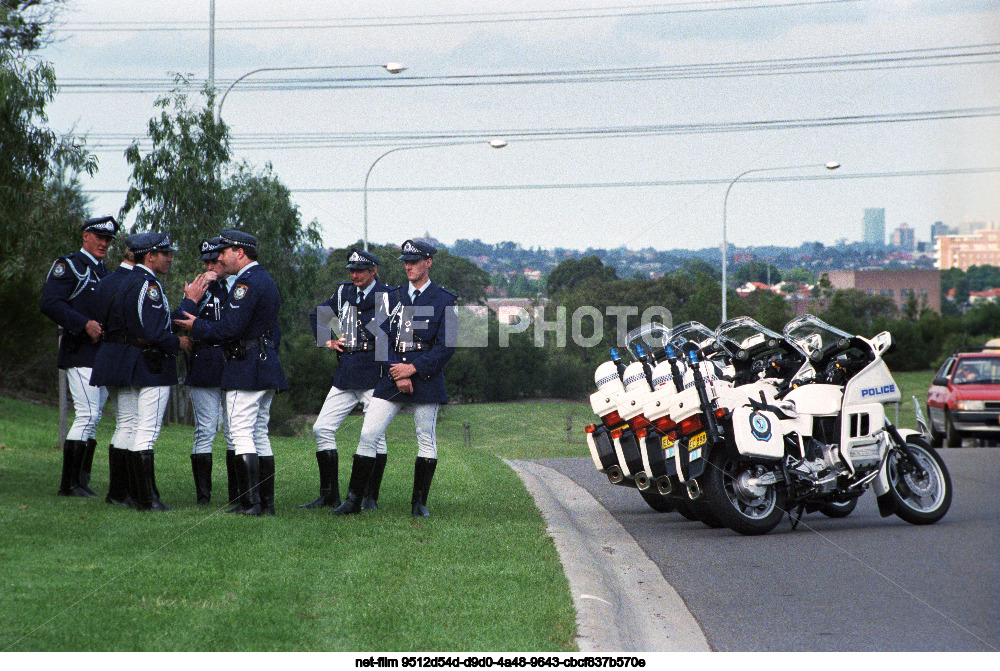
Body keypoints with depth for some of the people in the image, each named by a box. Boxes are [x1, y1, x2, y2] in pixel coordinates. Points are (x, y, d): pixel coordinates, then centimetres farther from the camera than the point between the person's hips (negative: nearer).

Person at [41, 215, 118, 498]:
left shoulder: (105, 271, 21)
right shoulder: (68, 266, -5)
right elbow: (49, 303, -16)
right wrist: (85, 324, -23)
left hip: (102, 354, 9)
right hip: (80, 352, -9)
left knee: (93, 417, 8)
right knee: (87, 414, -15)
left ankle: (82, 481, 13)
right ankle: (69, 483, -11)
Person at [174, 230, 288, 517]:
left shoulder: (246, 283, -14)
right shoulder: (267, 281, 18)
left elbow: (230, 328, -20)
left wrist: (197, 327, -6)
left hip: (245, 369, -10)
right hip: (267, 366, 10)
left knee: (242, 435, -9)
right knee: (260, 435, 11)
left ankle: (250, 502, -12)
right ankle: (266, 501, 10)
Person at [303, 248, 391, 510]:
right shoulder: (344, 292, 14)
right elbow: (317, 316, 29)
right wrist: (327, 340, 16)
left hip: (374, 372, -6)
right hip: (346, 371, 6)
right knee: (322, 429, 1)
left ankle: (370, 497, 4)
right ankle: (329, 496, 7)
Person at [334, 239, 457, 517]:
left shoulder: (444, 300, 2)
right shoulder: (393, 297, 13)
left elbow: (446, 346, -5)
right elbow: (382, 339, 8)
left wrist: (413, 368, -12)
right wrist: (397, 375, -6)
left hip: (426, 376, -3)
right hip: (393, 375, 3)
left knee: (426, 439, -1)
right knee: (368, 434, -4)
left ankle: (419, 502, 10)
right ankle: (353, 499, 0)